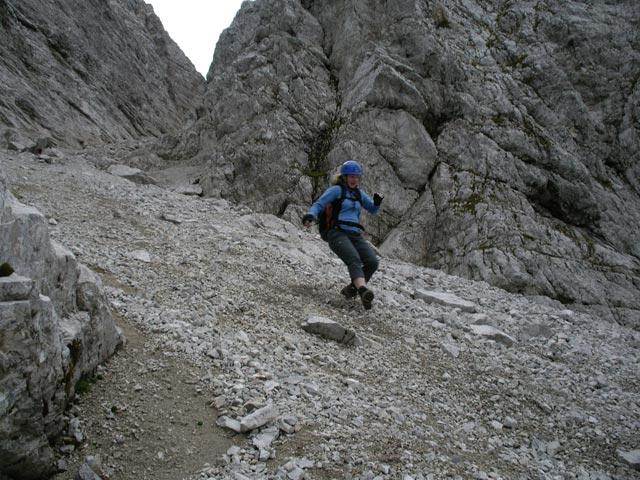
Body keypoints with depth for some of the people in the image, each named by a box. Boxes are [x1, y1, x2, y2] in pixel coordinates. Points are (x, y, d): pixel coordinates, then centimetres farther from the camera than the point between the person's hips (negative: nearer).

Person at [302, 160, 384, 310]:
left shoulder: (359, 193, 20)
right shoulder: (336, 190, 2)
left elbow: (373, 210, 24)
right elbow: (319, 204, -5)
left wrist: (377, 202, 1)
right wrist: (310, 215, -26)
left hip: (355, 235, 6)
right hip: (337, 234, -6)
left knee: (372, 262, -15)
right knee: (354, 260, -30)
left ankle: (352, 288, 2)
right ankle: (364, 291, -49)